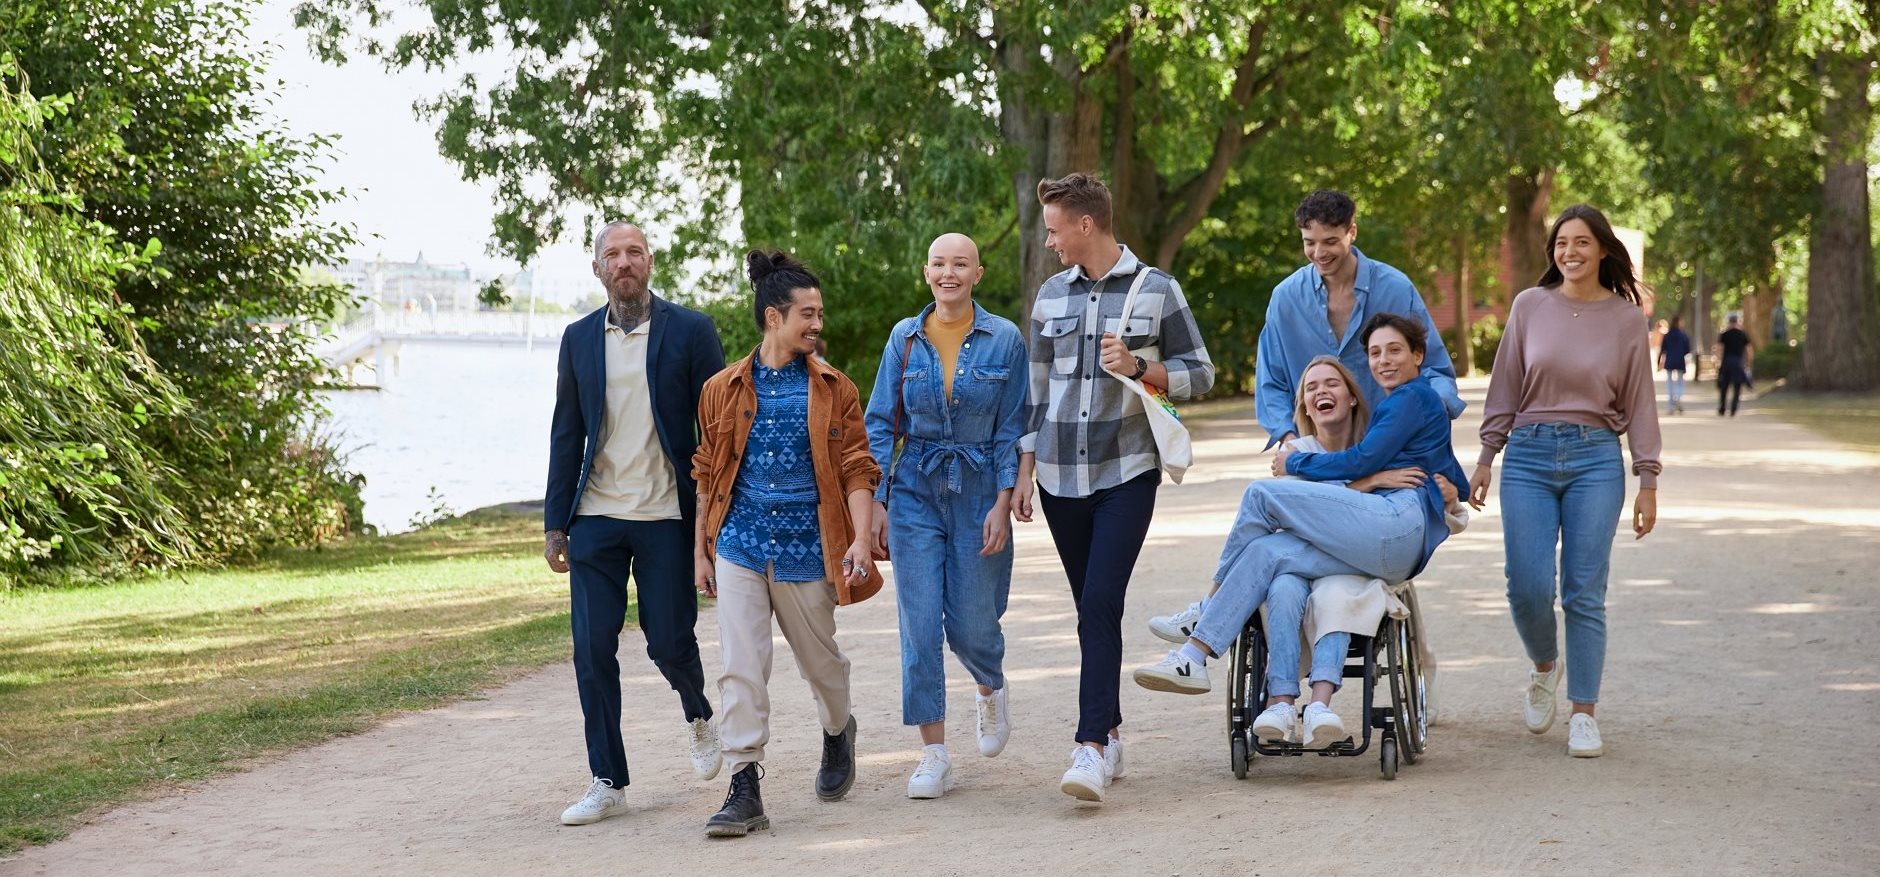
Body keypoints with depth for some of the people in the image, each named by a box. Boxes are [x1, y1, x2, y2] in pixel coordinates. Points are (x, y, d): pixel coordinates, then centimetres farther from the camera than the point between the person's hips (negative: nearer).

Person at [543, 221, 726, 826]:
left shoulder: (689, 330, -1)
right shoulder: (579, 338, 9)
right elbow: (566, 434, 11)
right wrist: (555, 522, 7)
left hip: (665, 515, -3)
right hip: (596, 516, 3)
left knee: (668, 641, 0)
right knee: (592, 647, -2)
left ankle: (700, 717, 34)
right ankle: (607, 782, 7)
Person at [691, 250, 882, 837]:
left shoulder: (833, 390, 1)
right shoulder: (723, 390, 4)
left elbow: (857, 471, -2)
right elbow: (707, 475, 10)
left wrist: (860, 539, -15)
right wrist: (701, 551, 9)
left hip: (808, 549, 0)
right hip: (740, 550, 0)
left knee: (820, 660, 14)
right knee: (741, 668, -8)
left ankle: (838, 731, 46)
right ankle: (745, 791, -6)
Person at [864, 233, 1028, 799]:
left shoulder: (1005, 339, -2)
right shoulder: (904, 338, 3)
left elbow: (1011, 429, -1)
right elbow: (881, 424, 6)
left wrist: (1003, 503, -8)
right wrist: (877, 503, -1)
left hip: (980, 491, -1)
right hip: (916, 492, 1)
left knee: (971, 624, 2)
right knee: (920, 625, -4)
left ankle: (991, 692, 38)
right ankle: (934, 754, 3)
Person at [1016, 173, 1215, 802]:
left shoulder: (1155, 290, -1)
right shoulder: (1052, 295, 11)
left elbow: (1200, 372, 2)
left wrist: (1139, 368, -15)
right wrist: (1024, 469, 12)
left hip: (1126, 472, -4)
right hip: (1061, 476, 4)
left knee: (1101, 603, -16)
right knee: (1091, 609, 9)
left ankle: (1091, 747, -19)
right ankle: (1110, 734, 20)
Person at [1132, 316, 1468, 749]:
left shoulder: (1412, 396, 5)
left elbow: (1363, 462, -3)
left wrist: (1295, 463, 11)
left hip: (1397, 523, -9)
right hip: (1398, 554, 9)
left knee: (1261, 494, -12)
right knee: (1267, 551, -9)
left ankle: (1203, 610, 2)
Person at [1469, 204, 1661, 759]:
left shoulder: (1626, 317, 4)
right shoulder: (1530, 306, 5)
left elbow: (1639, 402, 7)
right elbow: (1505, 389, 10)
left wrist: (1648, 482, 3)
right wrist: (1486, 458, 6)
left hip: (1595, 458, -1)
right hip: (1529, 455, 1)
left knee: (1584, 592, -2)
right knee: (1527, 586, -6)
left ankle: (1584, 714, 6)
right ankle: (1544, 668, 26)